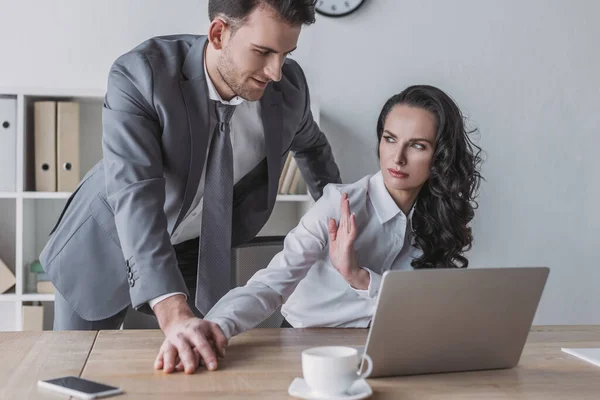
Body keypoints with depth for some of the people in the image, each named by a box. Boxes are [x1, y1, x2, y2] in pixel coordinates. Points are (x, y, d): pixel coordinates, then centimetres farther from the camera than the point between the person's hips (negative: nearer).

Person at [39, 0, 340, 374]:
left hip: (196, 255, 2)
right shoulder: (139, 75, -28)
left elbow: (310, 144, 9)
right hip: (105, 245, -2)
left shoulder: (289, 85, -15)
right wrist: (175, 315, -48)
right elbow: (135, 195, -38)